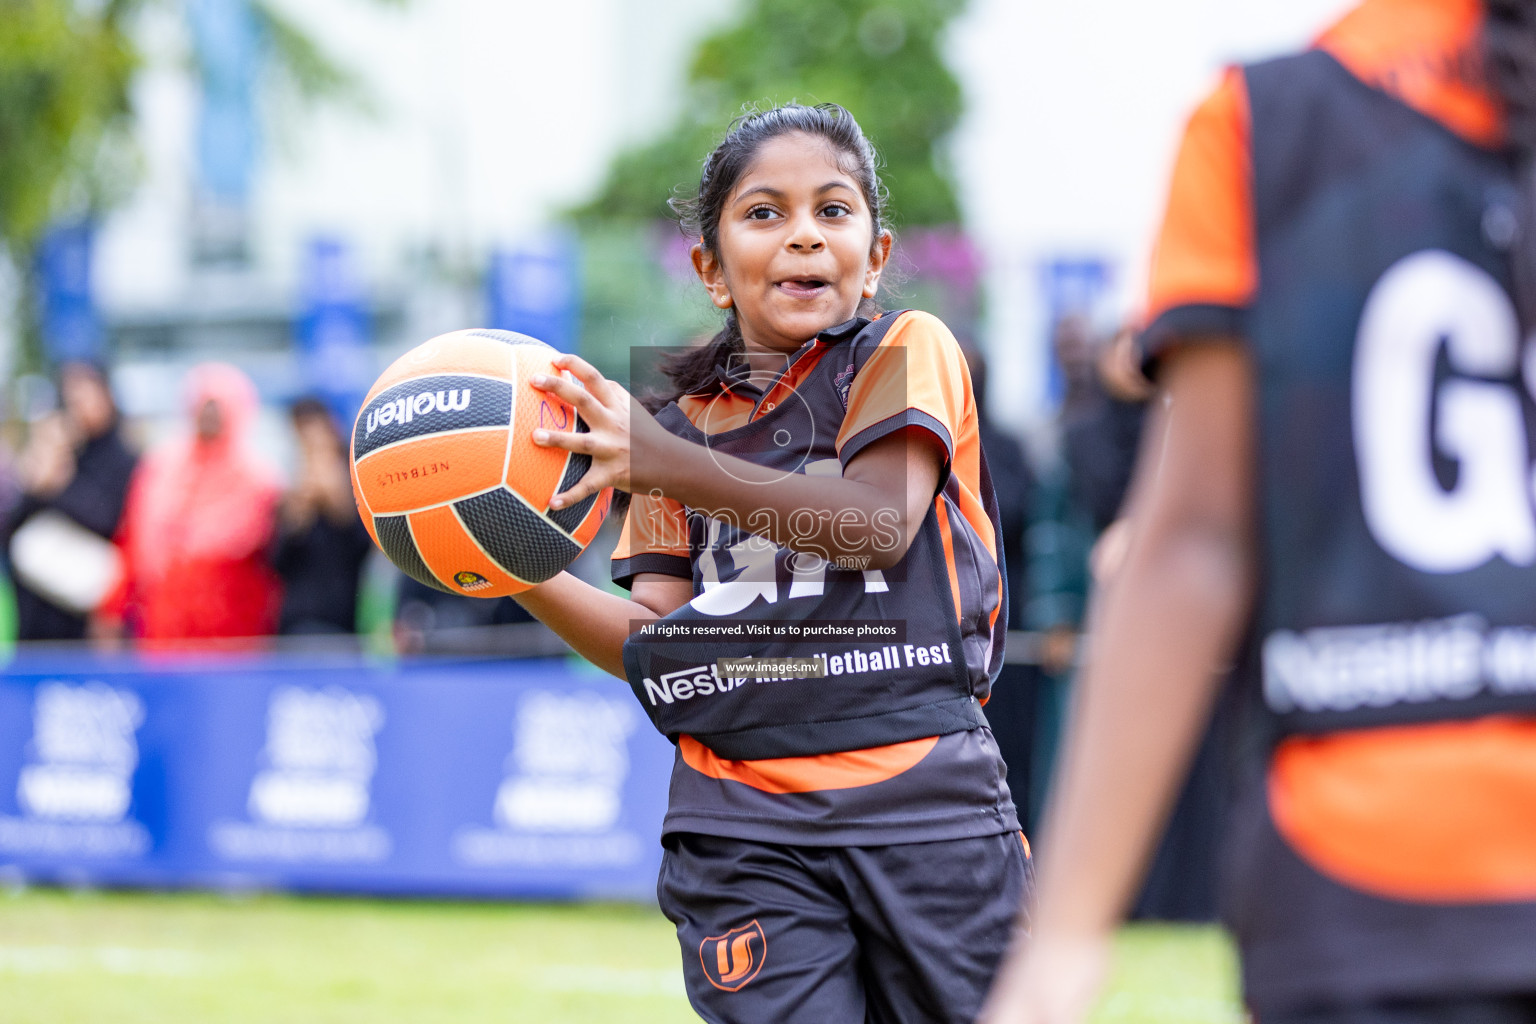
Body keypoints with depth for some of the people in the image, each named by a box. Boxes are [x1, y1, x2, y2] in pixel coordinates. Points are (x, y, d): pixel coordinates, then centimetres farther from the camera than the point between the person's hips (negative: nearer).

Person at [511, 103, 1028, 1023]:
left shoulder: (908, 350, 2)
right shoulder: (687, 421, 13)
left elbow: (880, 523, -17)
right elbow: (652, 638, 8)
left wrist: (665, 465, -27)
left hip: (921, 807, -2)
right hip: (743, 824, 2)